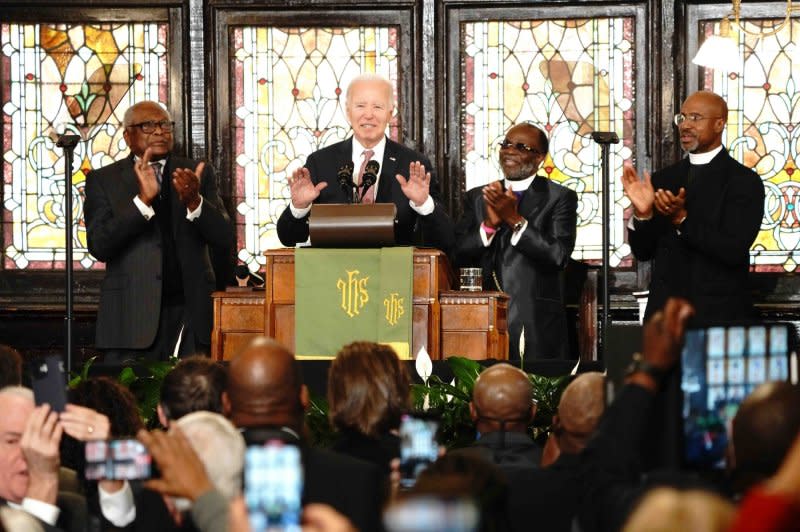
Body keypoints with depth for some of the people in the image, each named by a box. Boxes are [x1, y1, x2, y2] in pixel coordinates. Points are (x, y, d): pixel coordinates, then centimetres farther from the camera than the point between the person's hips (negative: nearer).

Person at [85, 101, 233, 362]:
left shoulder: (198, 173, 11)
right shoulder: (104, 180, 5)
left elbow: (224, 239, 2)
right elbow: (99, 246, -8)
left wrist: (194, 202, -17)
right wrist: (143, 199, -20)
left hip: (190, 311, 2)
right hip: (132, 316, -2)